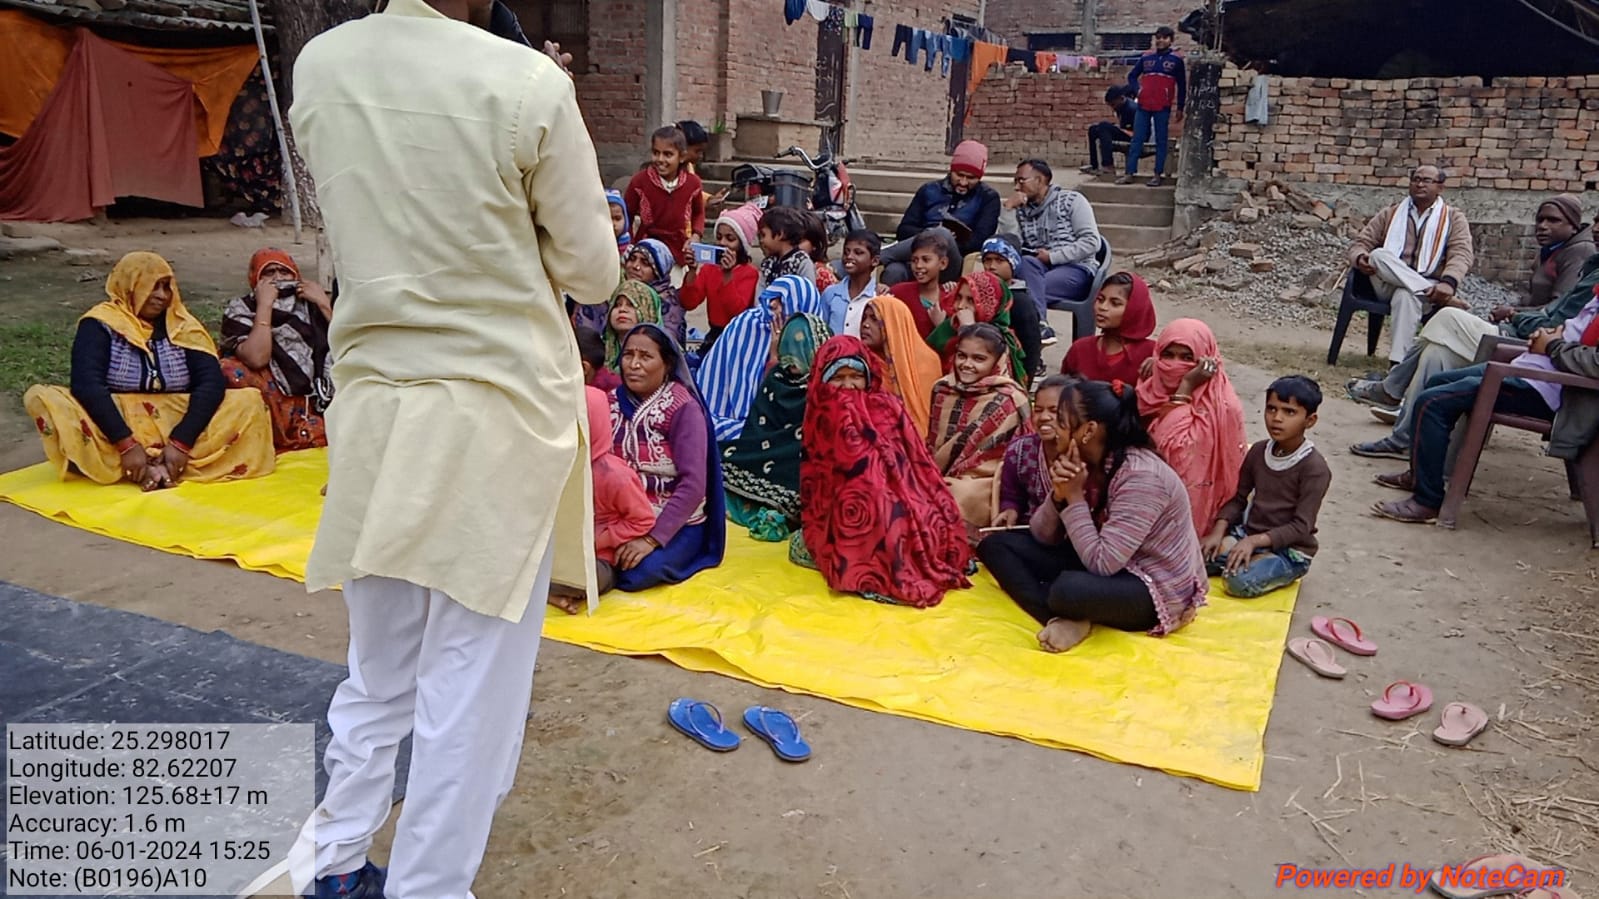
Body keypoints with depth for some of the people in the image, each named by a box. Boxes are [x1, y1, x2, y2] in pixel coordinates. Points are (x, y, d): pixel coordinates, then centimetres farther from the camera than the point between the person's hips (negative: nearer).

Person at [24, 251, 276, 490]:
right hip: (114, 428, -1)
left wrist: (181, 443, -22)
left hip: (176, 427, 2)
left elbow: (212, 382, -8)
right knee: (42, 399, -26)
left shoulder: (182, 326, 4)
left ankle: (159, 467, -31)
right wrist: (127, 444, -30)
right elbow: (86, 385, -18)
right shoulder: (100, 324, -3)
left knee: (249, 401, -19)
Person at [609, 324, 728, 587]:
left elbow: (693, 485, -21)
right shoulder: (613, 402, 2)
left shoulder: (684, 408, -15)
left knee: (634, 573, -29)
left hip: (675, 524, -4)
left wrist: (652, 538, -26)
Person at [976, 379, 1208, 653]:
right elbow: (1042, 537, 0)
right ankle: (1065, 620, -19)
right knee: (995, 545, -1)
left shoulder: (1140, 476, -27)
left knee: (1069, 589, -42)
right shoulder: (1084, 463, -3)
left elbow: (1102, 564, -29)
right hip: (1107, 566, 9)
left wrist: (1075, 498, -25)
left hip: (1156, 588, -9)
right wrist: (1059, 495, -19)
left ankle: (1069, 617, -6)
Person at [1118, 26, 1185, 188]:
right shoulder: (1146, 57, 9)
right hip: (1143, 105, 2)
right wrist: (1137, 89, 0)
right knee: (1137, 140, 2)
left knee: (1160, 141, 2)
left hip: (1163, 107, -2)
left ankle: (1158, 175, 4)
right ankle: (1130, 173, 3)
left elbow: (1182, 85, 6)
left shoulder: (1176, 59, 3)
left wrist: (1180, 108, 3)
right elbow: (1132, 76, 18)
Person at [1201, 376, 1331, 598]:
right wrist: (1218, 531, -11)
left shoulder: (1315, 468, -16)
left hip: (1289, 550, -6)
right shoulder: (1258, 451, 2)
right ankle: (1253, 561, 2)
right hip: (1248, 535, 6)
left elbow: (1301, 526, -19)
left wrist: (1254, 541, -28)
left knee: (1239, 581, -32)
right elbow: (1239, 498, 6)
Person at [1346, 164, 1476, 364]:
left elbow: (1462, 254, -4)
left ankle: (1398, 362, -46)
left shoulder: (1454, 218, 11)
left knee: (1406, 295, -38)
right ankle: (1444, 300, -33)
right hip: (1387, 284, 3)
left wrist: (1448, 282, -28)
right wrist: (1360, 258, -15)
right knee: (1379, 255, -30)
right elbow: (1361, 242, 13)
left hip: (1427, 288, -2)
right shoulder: (1391, 214, 19)